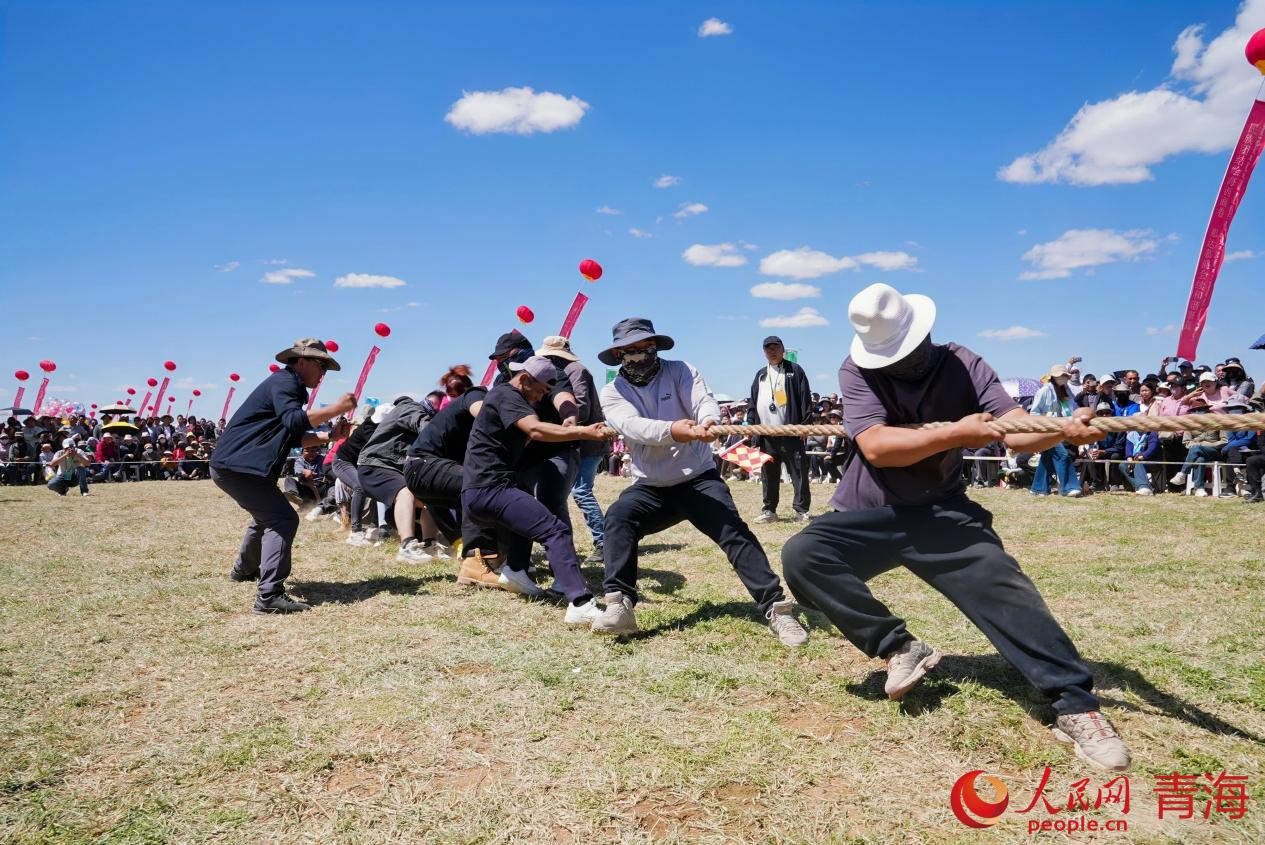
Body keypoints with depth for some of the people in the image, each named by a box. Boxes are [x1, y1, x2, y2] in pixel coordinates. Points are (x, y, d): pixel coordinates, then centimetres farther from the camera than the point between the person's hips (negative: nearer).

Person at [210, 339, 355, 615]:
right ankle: (269, 595, -22)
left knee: (267, 514, 30)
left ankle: (244, 569, 49)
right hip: (239, 465, -11)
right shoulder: (283, 381, -11)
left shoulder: (288, 385, 21)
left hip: (231, 464, 11)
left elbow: (294, 437, 18)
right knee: (283, 519, -16)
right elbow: (293, 421, -28)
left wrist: (329, 436, 6)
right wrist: (335, 408, -25)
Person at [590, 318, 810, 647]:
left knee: (734, 531, -21)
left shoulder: (680, 372, -2)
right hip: (650, 486, 1)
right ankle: (620, 606, -27)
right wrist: (671, 430, -46)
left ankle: (776, 608, -20)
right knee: (618, 517, -26)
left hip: (698, 478, -1)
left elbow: (704, 401, -22)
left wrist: (708, 421, -49)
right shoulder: (612, 393, -2)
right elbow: (632, 426, -24)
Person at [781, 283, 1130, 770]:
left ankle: (1075, 707, -9)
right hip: (868, 518, 0)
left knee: (1004, 588, -20)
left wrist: (1062, 430, -39)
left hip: (940, 513, 1)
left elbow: (1016, 430, -17)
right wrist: (955, 434, -31)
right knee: (801, 556, -24)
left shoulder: (962, 364, -5)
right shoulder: (858, 370, -11)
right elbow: (876, 447, -24)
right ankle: (899, 648, -12)